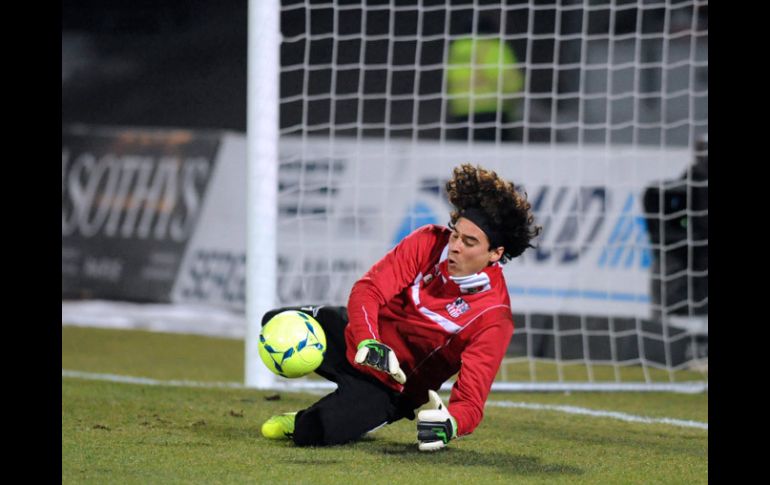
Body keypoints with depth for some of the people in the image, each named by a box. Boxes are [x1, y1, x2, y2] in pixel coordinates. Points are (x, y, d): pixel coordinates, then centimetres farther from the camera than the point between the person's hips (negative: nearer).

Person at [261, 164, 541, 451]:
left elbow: (471, 401, -29)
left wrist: (450, 424, -54)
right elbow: (369, 289, -20)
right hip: (357, 335, 5)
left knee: (310, 433, -23)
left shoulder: (494, 317, -26)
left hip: (391, 385, -5)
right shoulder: (429, 243, -16)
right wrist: (367, 343, -40)